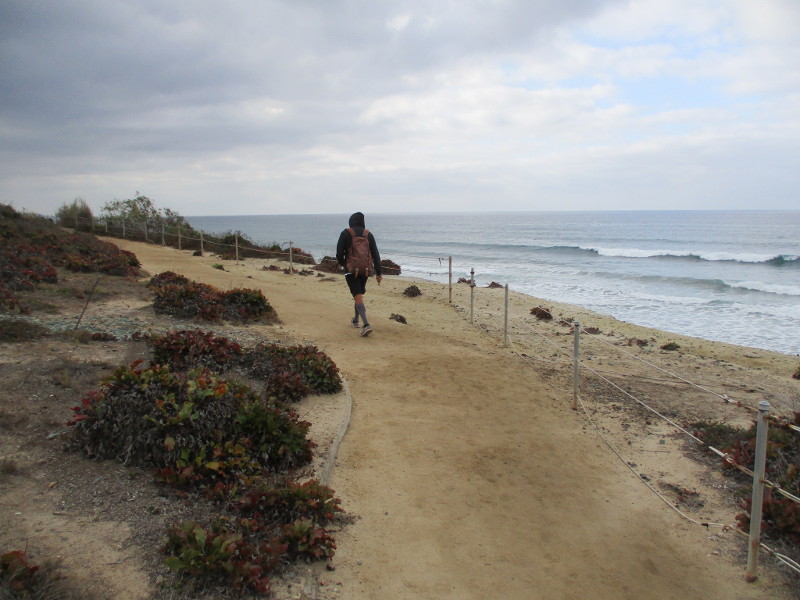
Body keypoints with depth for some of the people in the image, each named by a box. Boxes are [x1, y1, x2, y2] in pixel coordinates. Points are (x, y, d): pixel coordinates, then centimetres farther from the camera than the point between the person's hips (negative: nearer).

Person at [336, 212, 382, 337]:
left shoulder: (346, 233, -5)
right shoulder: (368, 234, 5)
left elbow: (339, 253, -6)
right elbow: (376, 255, 1)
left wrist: (342, 264, 16)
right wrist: (378, 273, 3)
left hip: (351, 270, -4)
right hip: (365, 270, 4)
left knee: (358, 297, -8)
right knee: (359, 294, 23)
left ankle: (366, 325, -24)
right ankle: (355, 320, 38)